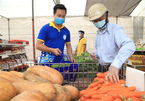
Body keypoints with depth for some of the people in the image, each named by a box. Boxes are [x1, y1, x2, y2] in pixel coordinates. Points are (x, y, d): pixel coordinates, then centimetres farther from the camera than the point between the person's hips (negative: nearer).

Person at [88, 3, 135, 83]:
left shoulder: (116, 29, -16)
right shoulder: (98, 33, 11)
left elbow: (129, 46, -35)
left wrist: (115, 65, -50)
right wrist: (95, 55, 2)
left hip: (114, 71, -7)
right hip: (100, 69, 7)